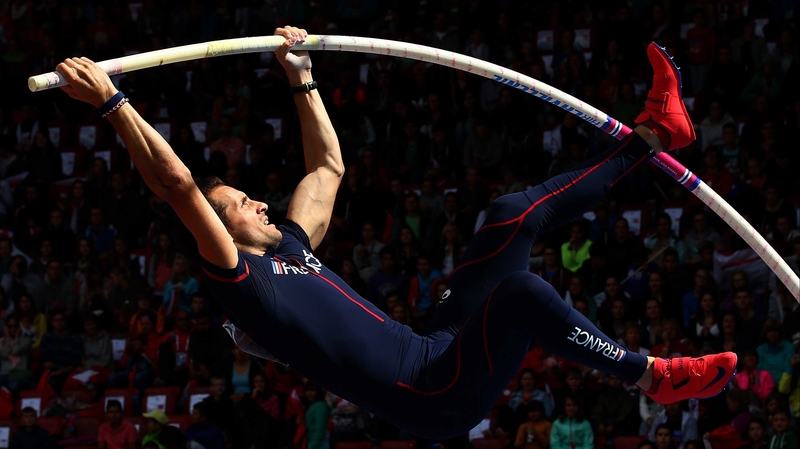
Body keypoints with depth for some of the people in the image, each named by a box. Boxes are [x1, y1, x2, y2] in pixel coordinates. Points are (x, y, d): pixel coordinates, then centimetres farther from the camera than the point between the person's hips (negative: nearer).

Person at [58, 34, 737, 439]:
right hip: (432, 399, -10)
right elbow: (178, 186, -18)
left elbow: (328, 165, 32)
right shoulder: (239, 282, -7)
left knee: (515, 215, 10)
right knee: (521, 290, -27)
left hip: (438, 354, 10)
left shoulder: (288, 248, 19)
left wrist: (301, 79, 28)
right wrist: (113, 104, -23)